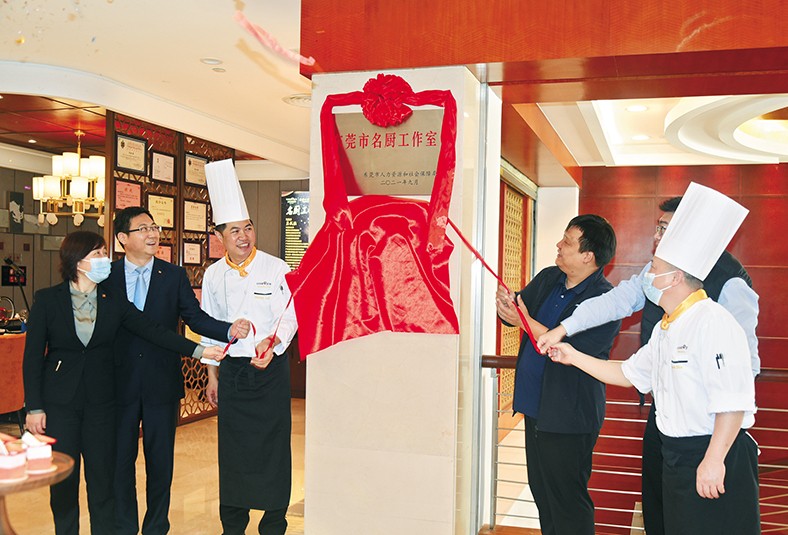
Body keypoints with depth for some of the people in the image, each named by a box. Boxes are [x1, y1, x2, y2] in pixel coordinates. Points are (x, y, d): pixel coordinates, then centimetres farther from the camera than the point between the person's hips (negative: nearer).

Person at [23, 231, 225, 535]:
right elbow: (33, 356, -2)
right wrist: (34, 407, -6)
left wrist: (198, 350, -12)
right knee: (63, 477, 5)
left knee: (102, 475, 5)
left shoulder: (113, 301, 2)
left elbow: (153, 331, -2)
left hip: (100, 401, 2)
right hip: (59, 402, -2)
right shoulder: (48, 300, -3)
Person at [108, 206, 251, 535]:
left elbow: (196, 318, -1)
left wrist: (230, 330, -19)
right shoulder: (106, 276, 0)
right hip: (119, 384, 0)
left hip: (162, 384, 1)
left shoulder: (174, 276, 2)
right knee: (120, 459, 10)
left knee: (160, 460, 10)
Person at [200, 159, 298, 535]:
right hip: (231, 368, 3)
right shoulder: (213, 275, 5)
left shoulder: (276, 269, -7)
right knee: (233, 446, 8)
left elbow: (289, 317, -8)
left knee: (272, 444, 0)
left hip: (270, 367, -3)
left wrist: (272, 345, -27)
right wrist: (212, 375, 12)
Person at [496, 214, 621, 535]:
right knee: (541, 493, 20)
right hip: (535, 408, 8)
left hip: (568, 419, -8)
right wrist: (507, 306, -10)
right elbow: (513, 312, 14)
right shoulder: (548, 278, 6)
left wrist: (526, 323, -24)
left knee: (567, 501, 2)